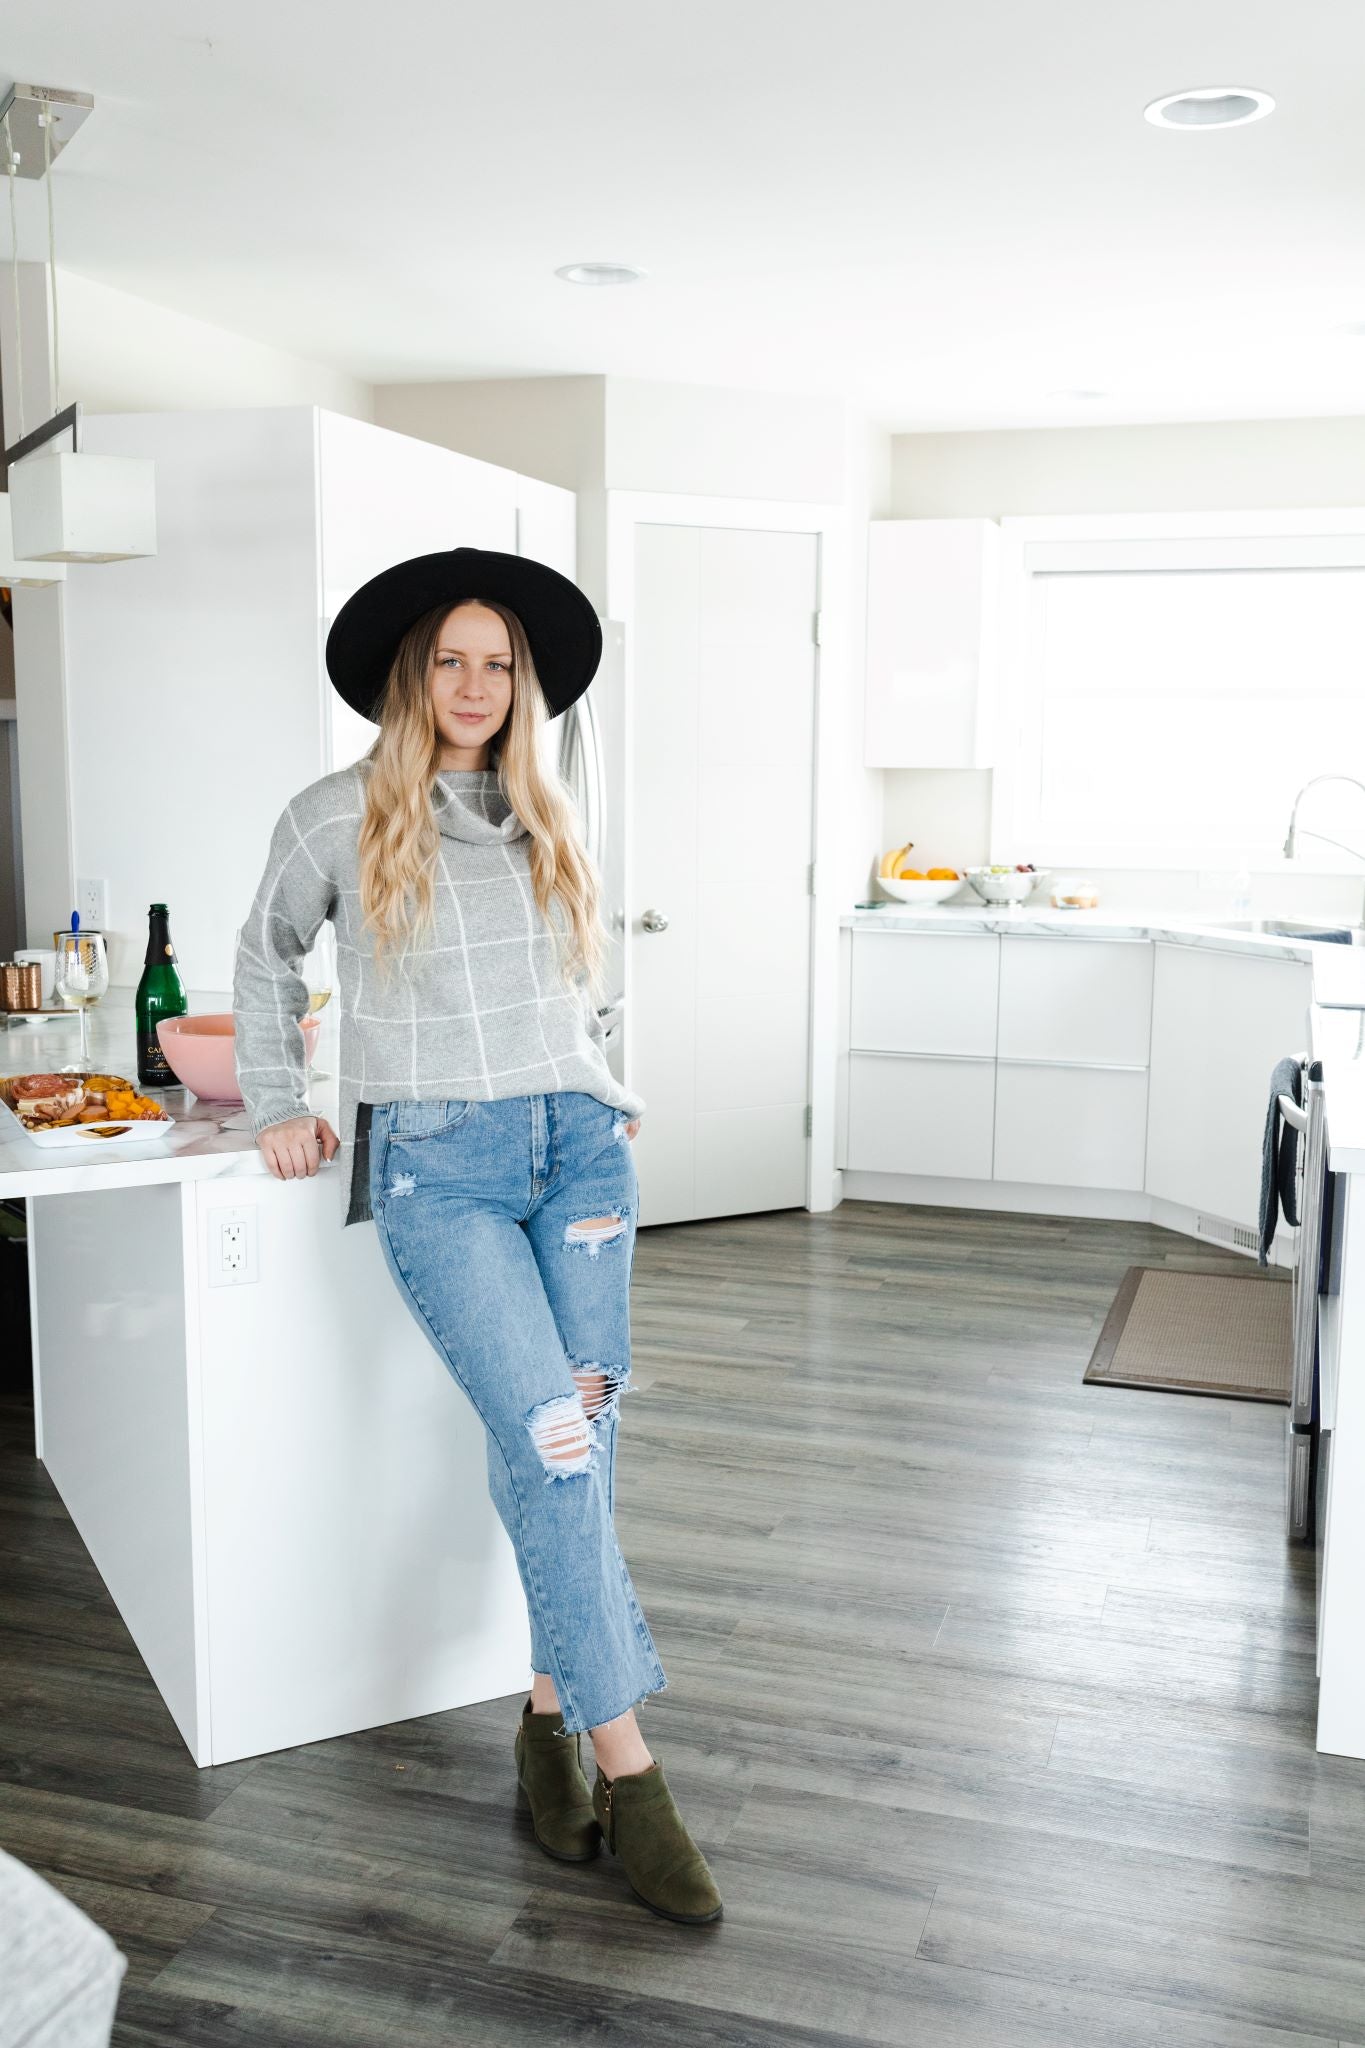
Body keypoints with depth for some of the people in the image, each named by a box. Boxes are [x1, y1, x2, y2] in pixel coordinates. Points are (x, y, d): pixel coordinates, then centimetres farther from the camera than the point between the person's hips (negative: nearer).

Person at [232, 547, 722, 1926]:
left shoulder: (546, 824, 15)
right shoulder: (336, 819, 3)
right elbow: (267, 956, 17)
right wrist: (277, 1105, 12)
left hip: (577, 1146, 4)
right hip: (434, 1163, -4)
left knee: (570, 1438, -3)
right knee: (552, 1440, -15)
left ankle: (551, 1715, 14)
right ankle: (629, 1775, -8)